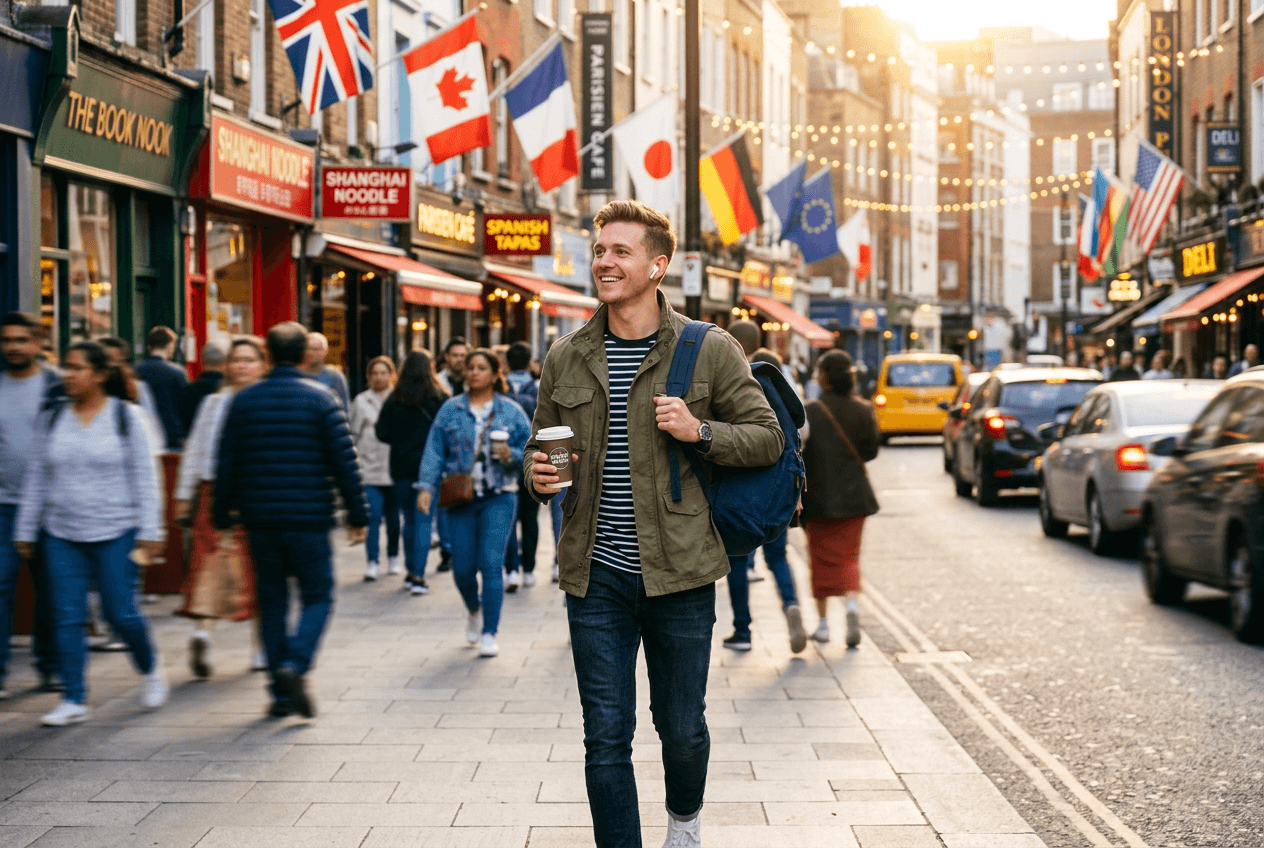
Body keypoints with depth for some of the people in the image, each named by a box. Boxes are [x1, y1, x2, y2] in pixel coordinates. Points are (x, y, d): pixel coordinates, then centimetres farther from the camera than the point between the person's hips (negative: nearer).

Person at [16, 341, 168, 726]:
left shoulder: (127, 417, -3)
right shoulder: (53, 418, 7)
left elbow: (145, 477, -3)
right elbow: (37, 477, 12)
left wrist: (149, 531, -7)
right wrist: (25, 531, 11)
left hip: (116, 534, -3)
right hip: (62, 536, 3)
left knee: (120, 614, -3)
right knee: (67, 617, 0)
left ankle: (151, 667, 26)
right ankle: (74, 700, 8)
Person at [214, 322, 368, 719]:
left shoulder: (244, 400, 4)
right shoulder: (321, 398, -4)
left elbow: (227, 463, 5)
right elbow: (344, 461, -6)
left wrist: (223, 513, 14)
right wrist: (357, 514, 1)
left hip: (260, 520, 3)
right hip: (309, 518, -3)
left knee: (271, 600, 11)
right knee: (318, 595, 8)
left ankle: (281, 693, 12)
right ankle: (294, 665, -16)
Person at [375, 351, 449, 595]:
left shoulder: (393, 400, -1)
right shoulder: (439, 398, -6)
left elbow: (382, 433, -2)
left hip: (401, 468, 3)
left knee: (409, 520, 16)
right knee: (424, 520, -2)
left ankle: (411, 572, 21)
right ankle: (418, 575, -10)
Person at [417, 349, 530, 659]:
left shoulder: (511, 411, 5)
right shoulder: (451, 410, 7)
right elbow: (434, 451, 2)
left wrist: (511, 455, -15)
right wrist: (426, 486, -9)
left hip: (499, 497, -2)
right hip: (460, 496, 2)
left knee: (491, 564, -10)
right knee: (462, 568, 3)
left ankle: (489, 633, -2)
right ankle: (474, 611, 35)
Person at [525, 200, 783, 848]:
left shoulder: (709, 351, -2)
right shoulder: (566, 358, 7)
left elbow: (768, 438, 1)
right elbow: (538, 445, 18)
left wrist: (700, 431, -16)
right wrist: (537, 474, -6)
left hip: (678, 574, -2)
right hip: (596, 576, 2)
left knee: (682, 727, 13)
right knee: (605, 739, 3)